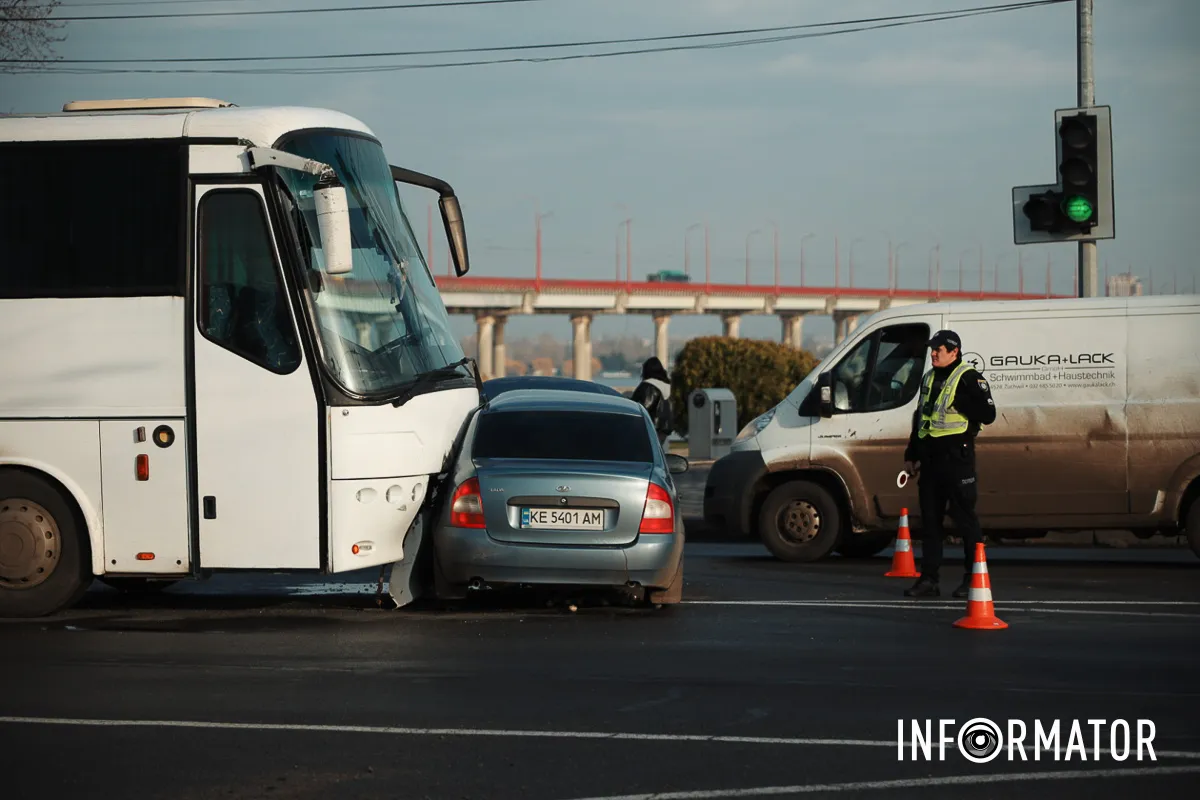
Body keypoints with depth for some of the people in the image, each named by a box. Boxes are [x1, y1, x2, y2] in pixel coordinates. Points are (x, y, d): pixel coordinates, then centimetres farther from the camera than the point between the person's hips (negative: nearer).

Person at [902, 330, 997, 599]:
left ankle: (973, 578, 3)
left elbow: (988, 414, -14)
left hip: (957, 457, -8)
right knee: (929, 519, 8)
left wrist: (960, 401, -19)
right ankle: (928, 579, 11)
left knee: (964, 517, -4)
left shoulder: (969, 378, -6)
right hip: (930, 459, 8)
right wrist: (911, 455, 23)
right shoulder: (928, 379, 17)